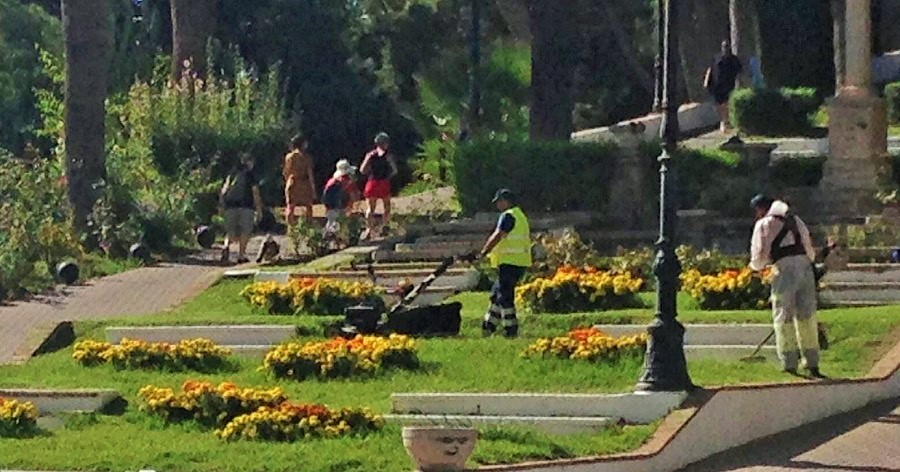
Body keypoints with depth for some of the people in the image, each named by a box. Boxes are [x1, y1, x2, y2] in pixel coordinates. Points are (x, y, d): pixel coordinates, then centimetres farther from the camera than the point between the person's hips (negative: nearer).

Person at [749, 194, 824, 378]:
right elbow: (810, 250, 20)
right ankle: (813, 364, 10)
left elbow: (759, 256, 3)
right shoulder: (795, 220, 22)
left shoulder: (764, 224, 5)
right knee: (807, 317, 11)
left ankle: (790, 365, 4)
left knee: (784, 318, 4)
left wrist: (754, 266, 23)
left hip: (785, 269, -5)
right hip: (806, 267, 5)